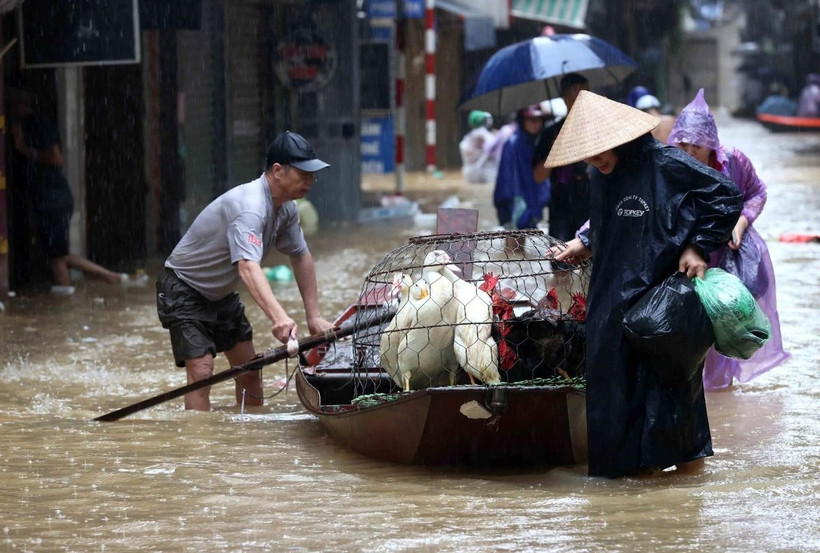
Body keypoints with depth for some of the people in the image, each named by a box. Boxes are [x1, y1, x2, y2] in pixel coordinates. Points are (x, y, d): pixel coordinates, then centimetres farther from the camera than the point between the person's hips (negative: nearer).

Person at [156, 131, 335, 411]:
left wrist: (314, 317, 2)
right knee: (201, 371, -20)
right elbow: (247, 267, -48)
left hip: (221, 292, 9)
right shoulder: (249, 206, -34)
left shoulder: (286, 208, -4)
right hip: (184, 290, -9)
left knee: (249, 370, 9)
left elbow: (301, 256, 8)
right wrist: (278, 317, -61)